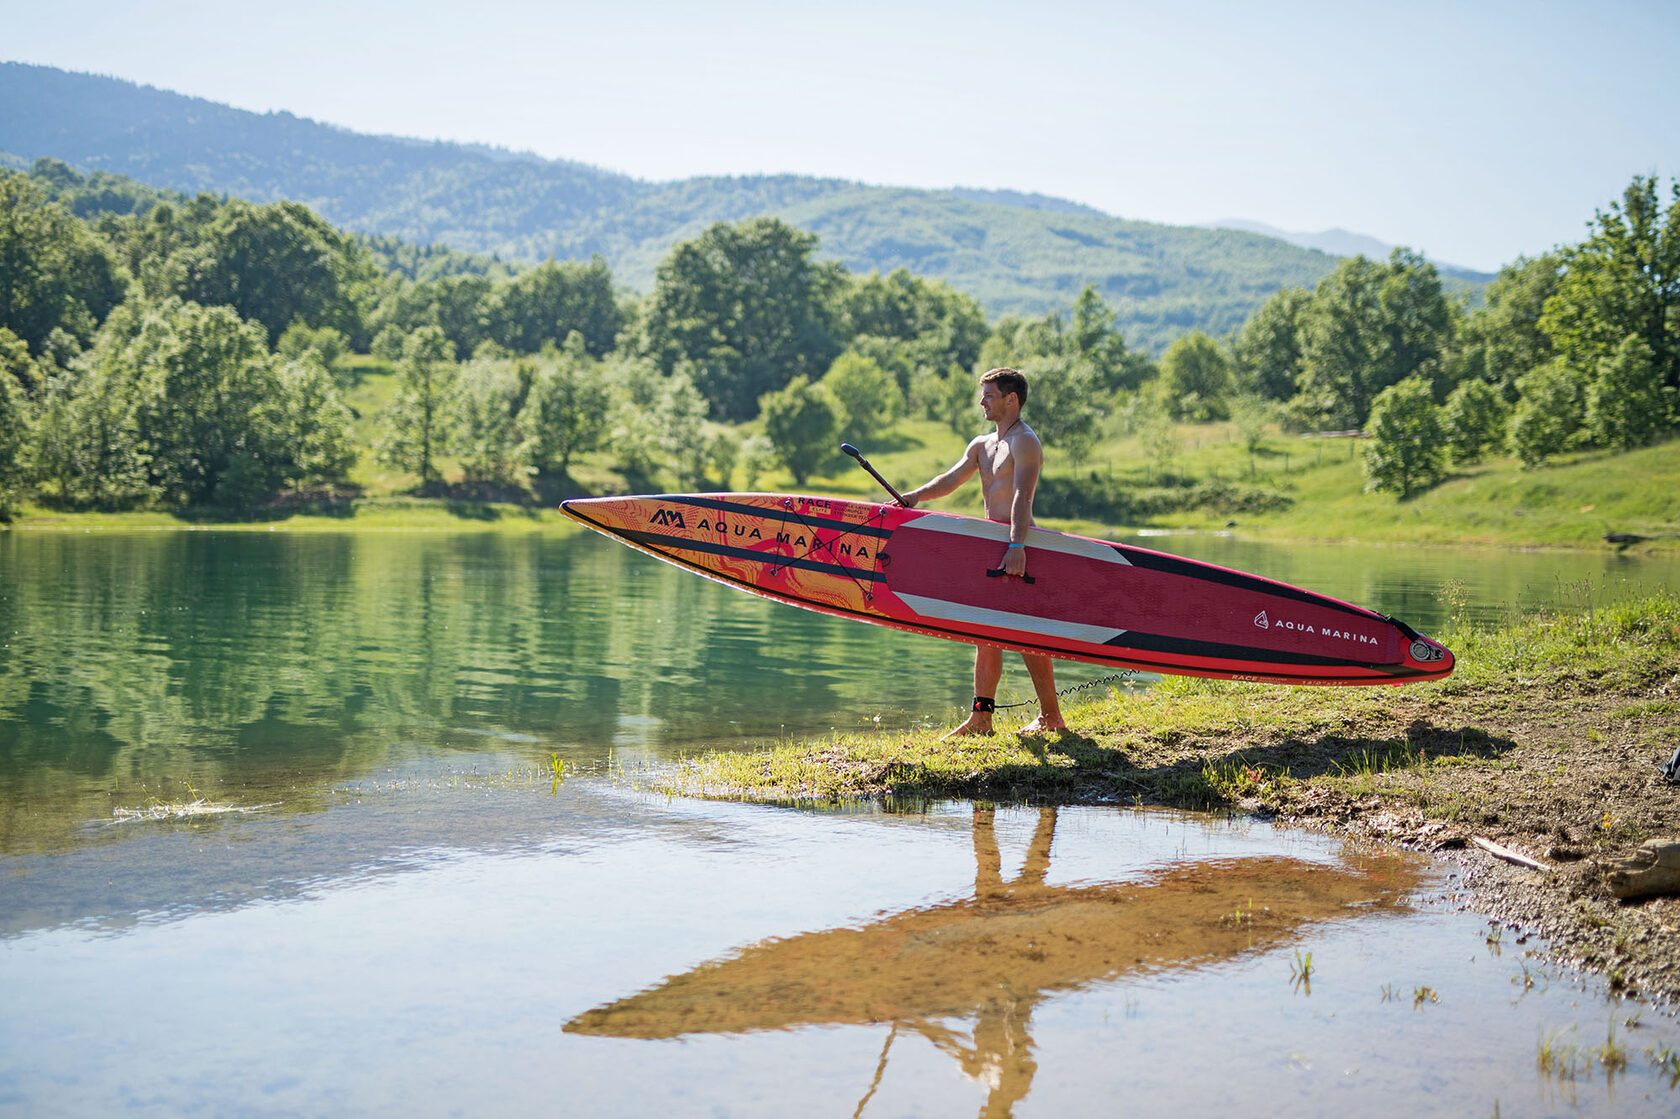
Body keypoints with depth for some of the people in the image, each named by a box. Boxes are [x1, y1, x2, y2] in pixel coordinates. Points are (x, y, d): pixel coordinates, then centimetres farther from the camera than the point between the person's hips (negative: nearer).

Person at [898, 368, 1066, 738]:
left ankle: (1051, 717, 0)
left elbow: (1023, 497, -24)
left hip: (1016, 546, -9)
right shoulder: (982, 445, 18)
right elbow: (952, 478, 6)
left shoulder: (1025, 442, -10)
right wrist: (915, 496, -12)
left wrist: (1016, 545, -37)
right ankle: (981, 715, 12)